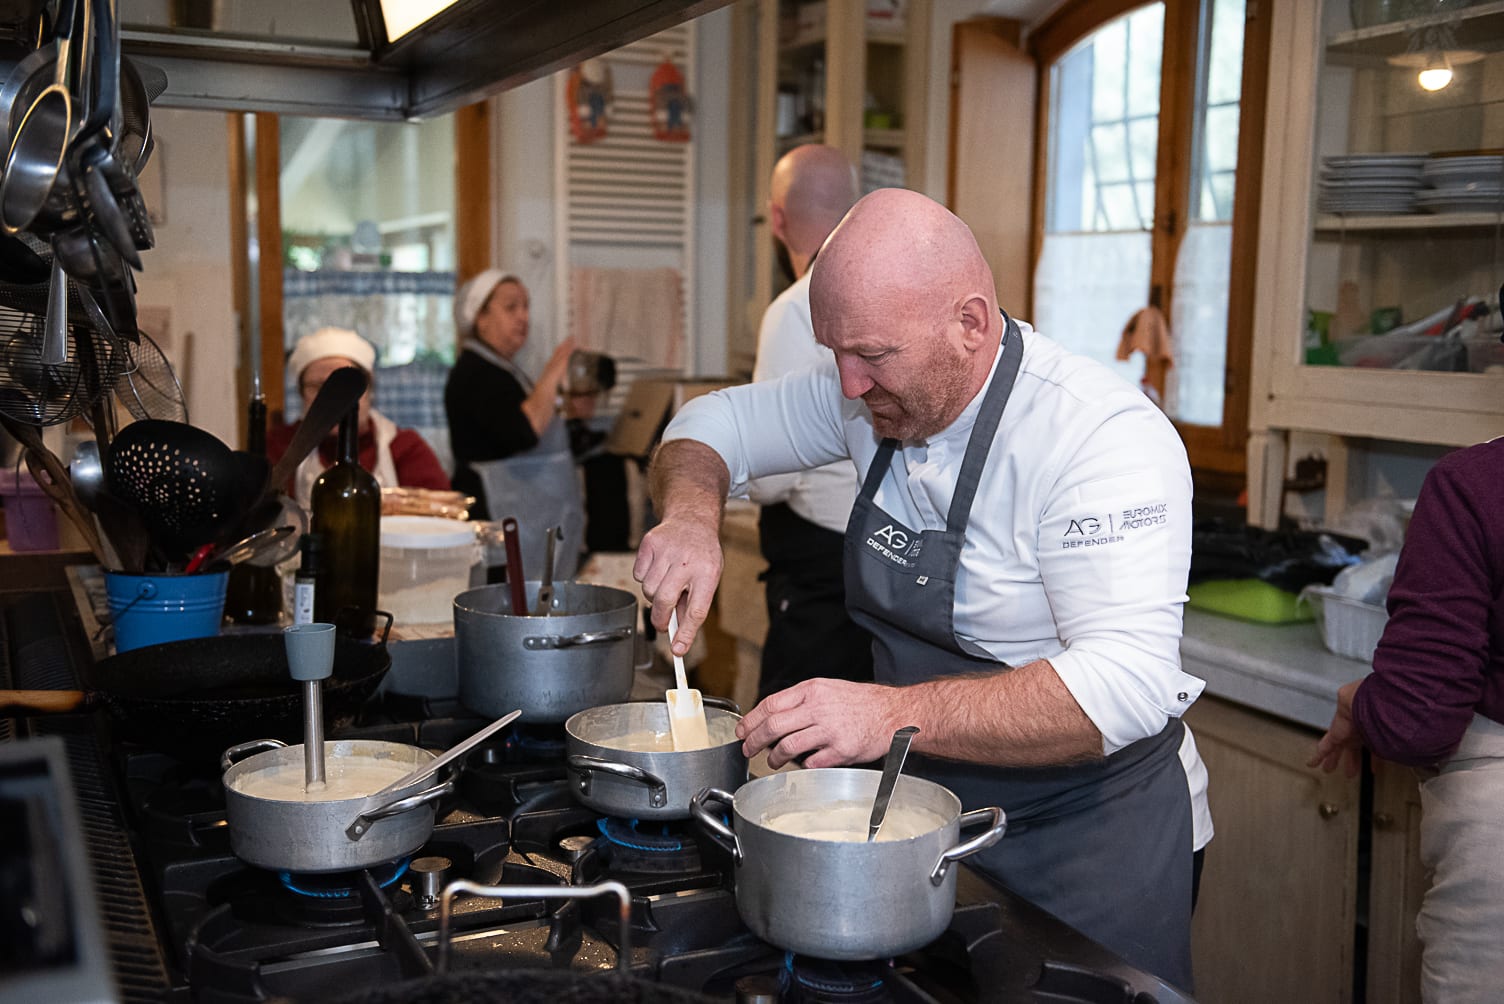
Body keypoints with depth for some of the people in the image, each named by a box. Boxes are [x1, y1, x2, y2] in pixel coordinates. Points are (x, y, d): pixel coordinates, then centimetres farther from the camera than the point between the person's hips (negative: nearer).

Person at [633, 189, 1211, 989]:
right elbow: (718, 423, 8)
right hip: (929, 804, 7)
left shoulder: (1104, 437, -27)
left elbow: (1127, 686, -35)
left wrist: (893, 714, -44)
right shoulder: (881, 392, -5)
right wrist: (691, 513, -15)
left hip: (1088, 839, -6)